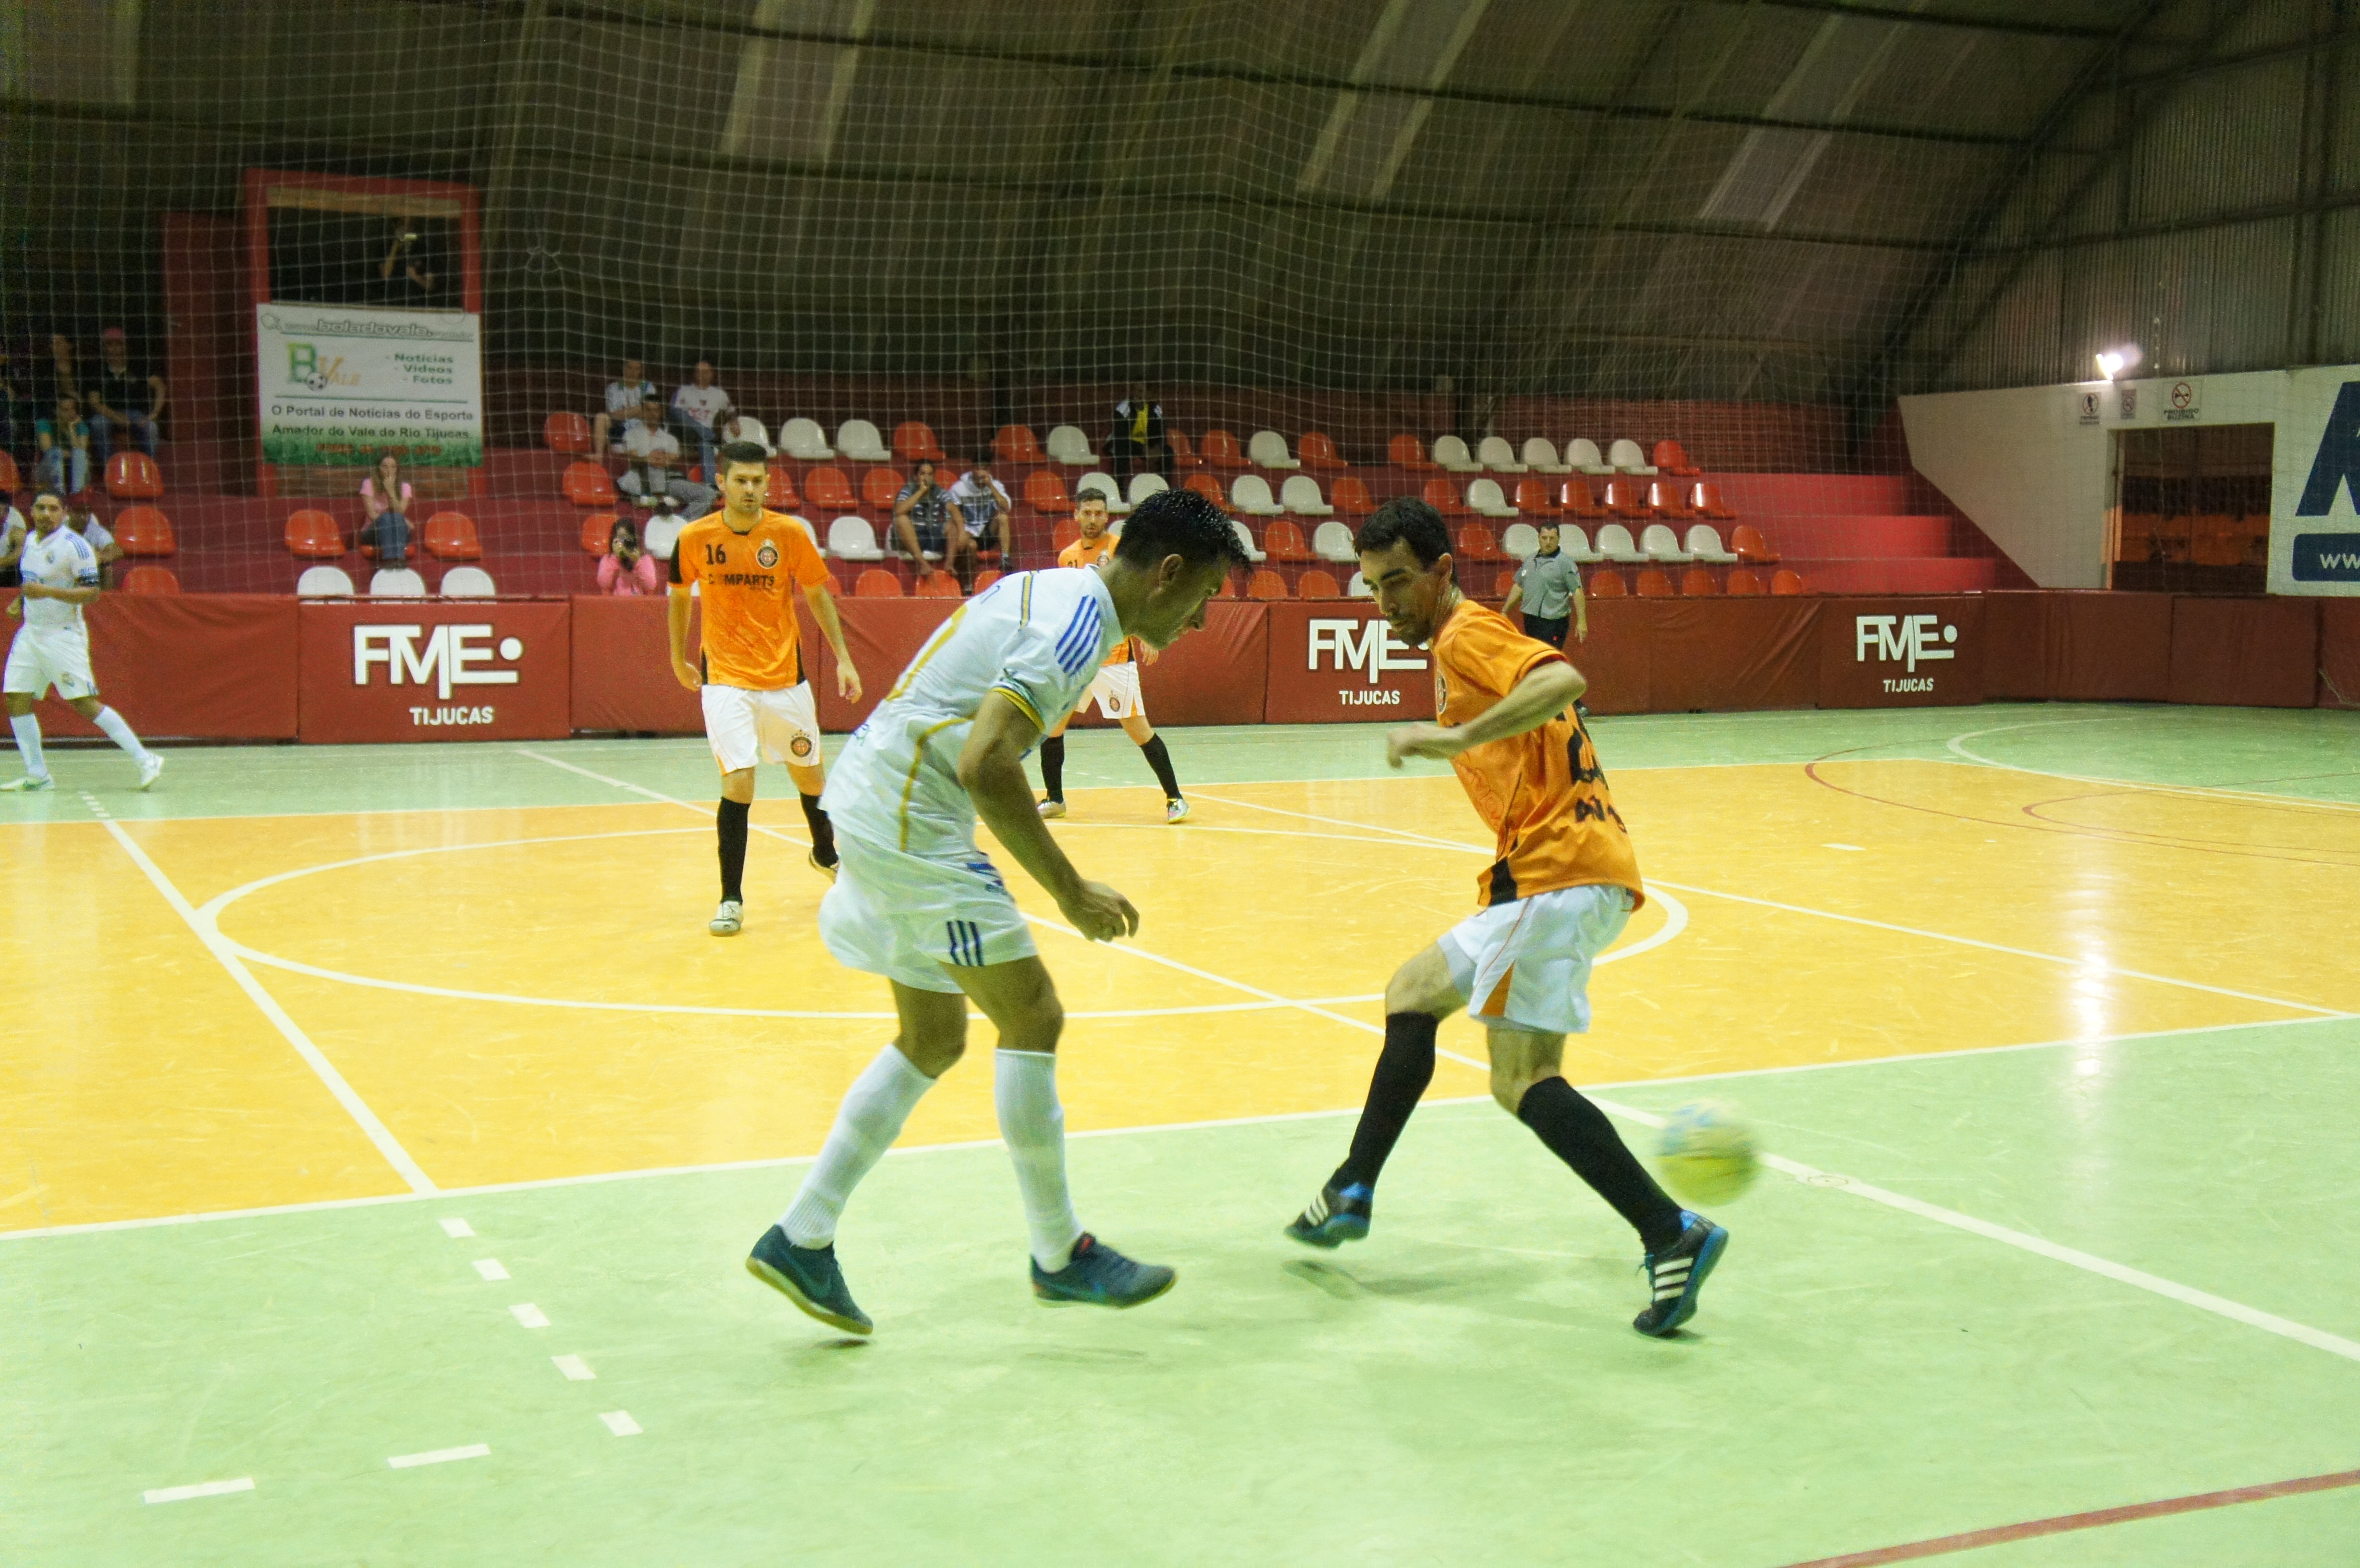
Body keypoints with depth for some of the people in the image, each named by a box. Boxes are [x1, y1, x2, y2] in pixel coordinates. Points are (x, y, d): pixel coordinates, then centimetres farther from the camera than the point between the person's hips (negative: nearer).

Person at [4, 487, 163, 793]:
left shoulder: (74, 545, -13)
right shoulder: (31, 541, 11)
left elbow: (91, 592, -18)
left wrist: (48, 592, -27)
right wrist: (19, 602, 10)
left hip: (63, 636, -8)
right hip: (31, 632, 8)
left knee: (84, 703, -11)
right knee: (16, 701, 1)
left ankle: (144, 760, -4)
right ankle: (37, 776, 9)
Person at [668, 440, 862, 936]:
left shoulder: (789, 533, -7)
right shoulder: (694, 538, -7)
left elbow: (818, 595, 4)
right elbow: (680, 597, 11)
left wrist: (843, 658, 0)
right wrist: (678, 657, 17)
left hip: (786, 677, 2)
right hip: (725, 679, -2)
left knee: (809, 774, 15)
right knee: (738, 782, -14)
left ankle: (826, 854, 44)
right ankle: (732, 900, -5)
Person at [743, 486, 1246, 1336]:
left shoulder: (1051, 590, 14)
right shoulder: (1076, 623, -17)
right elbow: (986, 765, -28)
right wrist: (1071, 892, -22)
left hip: (872, 795, 10)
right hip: (906, 816, -10)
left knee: (934, 1040, 14)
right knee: (1032, 1016, -4)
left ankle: (801, 1239, 17)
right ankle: (1061, 1255, 7)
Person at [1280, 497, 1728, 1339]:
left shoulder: (1467, 634, -7)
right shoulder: (1462, 643, 23)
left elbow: (1563, 680, -27)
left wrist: (1456, 737, -32)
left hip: (1562, 873, -11)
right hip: (1551, 870, 11)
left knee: (1522, 1081, -16)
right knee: (1413, 993, 19)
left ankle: (1671, 1234, -19)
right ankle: (1353, 1193, 28)